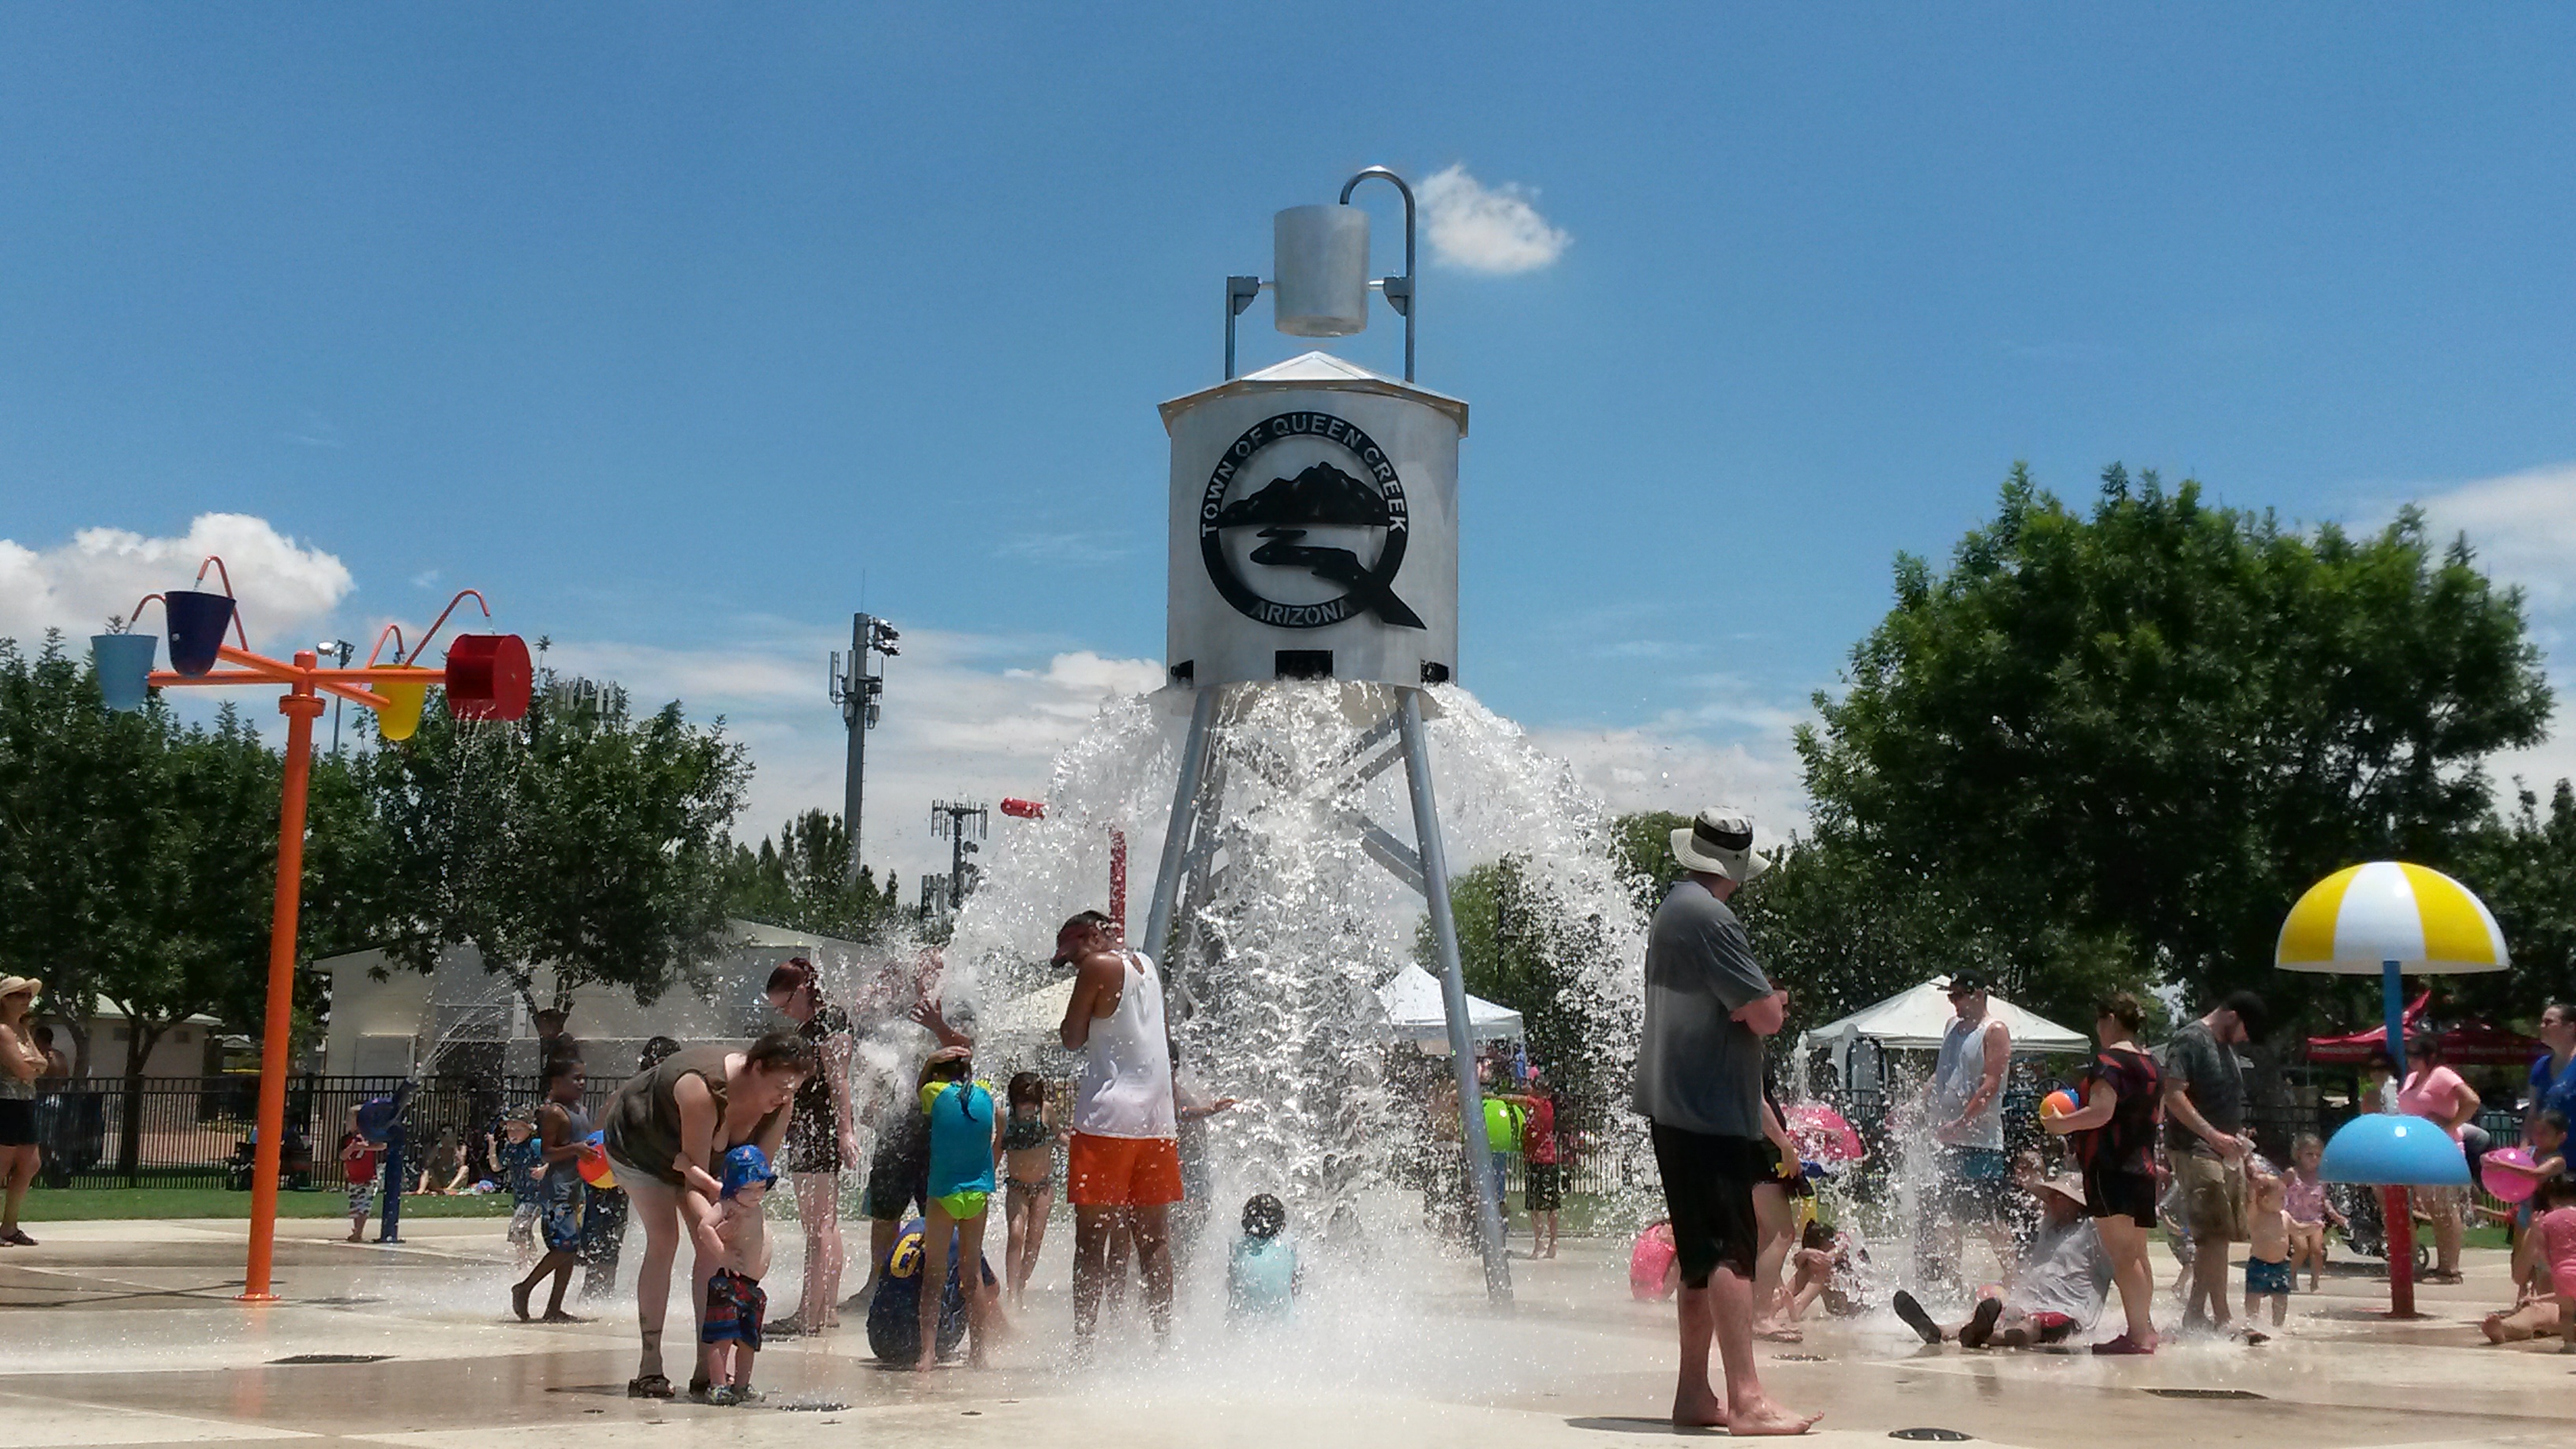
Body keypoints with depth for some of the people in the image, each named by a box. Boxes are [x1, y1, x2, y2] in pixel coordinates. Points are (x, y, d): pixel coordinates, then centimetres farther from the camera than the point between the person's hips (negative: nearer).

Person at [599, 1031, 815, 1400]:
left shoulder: (781, 1103, -21)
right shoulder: (704, 1087, -41)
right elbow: (696, 1170, -40)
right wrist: (707, 1220, -53)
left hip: (689, 1157, 6)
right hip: (636, 1145, -6)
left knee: (713, 1247, -8)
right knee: (663, 1238, -19)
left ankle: (708, 1369, -6)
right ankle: (650, 1367, -16)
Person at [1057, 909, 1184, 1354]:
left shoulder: (1098, 967, -6)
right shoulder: (1148, 966, 15)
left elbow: (1072, 1039, -2)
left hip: (1109, 1116, -7)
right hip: (1158, 1117, 7)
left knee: (1092, 1235, -3)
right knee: (1153, 1238, 9)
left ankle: (1083, 1342, -5)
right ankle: (1163, 1339, 9)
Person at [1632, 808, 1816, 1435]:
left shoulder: (1671, 908, 18)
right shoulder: (1710, 917, -14)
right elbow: (1765, 1016, -16)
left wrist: (1757, 1004, 4)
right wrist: (1771, 1003, 5)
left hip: (1676, 1106, 10)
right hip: (1709, 1108, -10)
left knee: (1702, 1258, 13)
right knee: (1731, 1254, -12)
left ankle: (1694, 1395, 16)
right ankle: (1747, 1401, -14)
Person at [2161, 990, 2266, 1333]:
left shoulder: (2227, 1047, 20)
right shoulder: (2189, 1041, -9)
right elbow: (2173, 1095, -18)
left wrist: (2239, 1138, 14)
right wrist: (2213, 1134, -23)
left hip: (2225, 1153, 10)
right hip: (2195, 1151, -10)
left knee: (2215, 1238, 10)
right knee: (2215, 1235, -13)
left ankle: (2195, 1312, 17)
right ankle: (2222, 1318, -12)